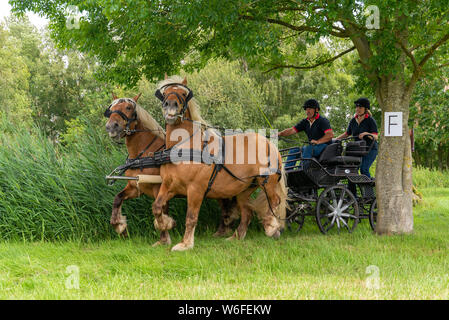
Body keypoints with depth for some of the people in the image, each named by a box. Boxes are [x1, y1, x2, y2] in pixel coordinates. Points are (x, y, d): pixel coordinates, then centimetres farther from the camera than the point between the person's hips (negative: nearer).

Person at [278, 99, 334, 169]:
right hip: (312, 147, 8)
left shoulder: (323, 121, -8)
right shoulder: (305, 122, 12)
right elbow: (292, 130, 4)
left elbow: (330, 134, -22)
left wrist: (318, 141, -34)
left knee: (308, 149, -33)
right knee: (293, 151, -6)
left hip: (324, 146, -7)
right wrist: (279, 134, -13)